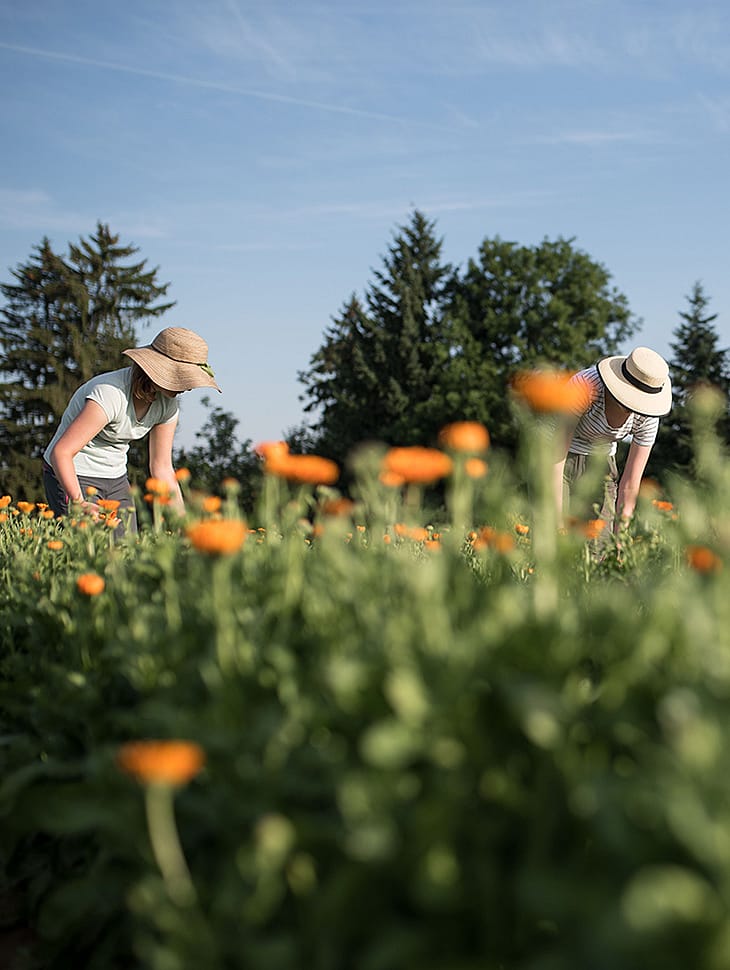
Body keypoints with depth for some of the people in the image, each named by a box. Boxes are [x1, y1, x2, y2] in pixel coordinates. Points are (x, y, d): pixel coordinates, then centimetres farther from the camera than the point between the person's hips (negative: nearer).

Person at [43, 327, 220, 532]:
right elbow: (60, 452, -32)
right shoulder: (111, 394, -29)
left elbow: (162, 468, 1)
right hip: (71, 476, -7)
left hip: (116, 479, 7)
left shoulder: (167, 405, -6)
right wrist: (80, 503, -43)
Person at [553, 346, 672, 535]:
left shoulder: (647, 417, -19)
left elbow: (631, 483, -12)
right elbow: (555, 459, -32)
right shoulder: (585, 386, -33)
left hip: (598, 460, 4)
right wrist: (557, 525, -34)